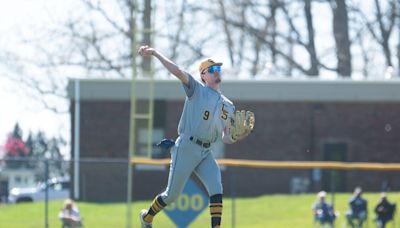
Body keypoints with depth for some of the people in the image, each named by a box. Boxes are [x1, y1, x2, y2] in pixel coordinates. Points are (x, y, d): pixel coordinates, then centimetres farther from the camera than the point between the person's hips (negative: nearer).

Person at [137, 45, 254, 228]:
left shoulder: (228, 105, 16)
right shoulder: (197, 90, 0)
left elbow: (226, 137, 15)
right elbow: (178, 72, -13)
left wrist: (237, 137, -8)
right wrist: (155, 53, -26)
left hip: (206, 153, 5)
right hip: (186, 149, -5)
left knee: (216, 190, -16)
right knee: (172, 194, 2)